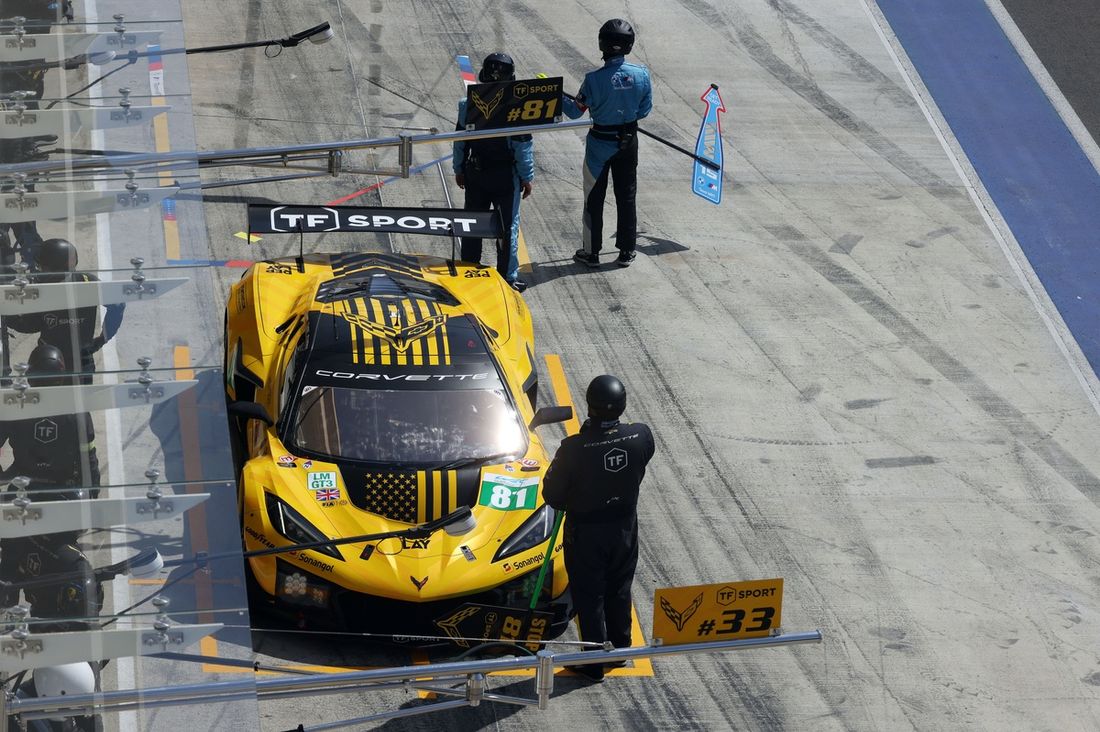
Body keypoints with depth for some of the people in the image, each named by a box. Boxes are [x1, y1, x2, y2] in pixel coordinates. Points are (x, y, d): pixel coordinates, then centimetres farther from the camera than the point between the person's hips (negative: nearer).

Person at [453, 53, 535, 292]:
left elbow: (460, 140, 2)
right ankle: (508, 278, 14)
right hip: (506, 174, -4)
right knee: (508, 227, 8)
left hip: (475, 173, 4)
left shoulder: (469, 104, -6)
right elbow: (523, 147, -13)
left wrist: (459, 169, 15)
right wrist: (527, 177, -2)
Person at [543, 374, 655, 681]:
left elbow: (552, 494, -17)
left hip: (585, 532, -4)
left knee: (589, 597, 13)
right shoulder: (641, 437, -20)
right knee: (619, 591, 24)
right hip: (625, 526, 4)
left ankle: (594, 662, 24)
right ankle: (620, 648, 40)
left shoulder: (575, 448, -30)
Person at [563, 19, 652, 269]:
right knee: (626, 196, 15)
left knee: (594, 198, 11)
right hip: (628, 142, 3)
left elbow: (574, 112, -13)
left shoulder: (594, 79, -23)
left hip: (600, 144, -3)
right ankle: (626, 252, 21)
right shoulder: (641, 75, -13)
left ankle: (592, 252, 18)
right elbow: (645, 110, 0)